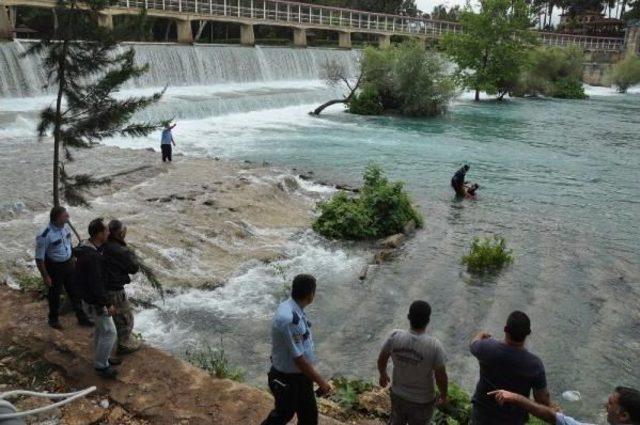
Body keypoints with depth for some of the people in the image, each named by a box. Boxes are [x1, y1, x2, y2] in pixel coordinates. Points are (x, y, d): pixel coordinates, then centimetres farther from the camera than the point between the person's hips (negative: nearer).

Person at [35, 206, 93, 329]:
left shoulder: (65, 226, -9)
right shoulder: (45, 236, -29)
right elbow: (39, 259, -20)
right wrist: (45, 276, -15)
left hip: (69, 264, 6)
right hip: (55, 267, -6)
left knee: (75, 292, 17)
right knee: (55, 294, 15)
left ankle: (82, 317, 34)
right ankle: (53, 319, 39)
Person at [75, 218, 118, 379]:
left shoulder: (89, 247, 0)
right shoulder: (91, 257, -32)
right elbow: (95, 284, -29)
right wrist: (108, 304, -22)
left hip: (94, 296, 10)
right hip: (96, 299, -10)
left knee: (101, 328, 23)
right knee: (109, 332, 0)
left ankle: (101, 358, 38)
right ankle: (101, 366, 14)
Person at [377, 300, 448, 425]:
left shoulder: (395, 336, -23)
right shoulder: (434, 346, -31)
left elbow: (381, 360, -6)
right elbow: (441, 377, -20)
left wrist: (383, 374, 15)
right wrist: (443, 396, 1)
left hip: (398, 394, 2)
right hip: (422, 401, -2)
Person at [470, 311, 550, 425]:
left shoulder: (487, 349, -24)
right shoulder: (535, 364, -25)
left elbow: (474, 344, 2)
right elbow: (542, 398, -13)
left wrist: (481, 335, 26)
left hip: (483, 415, 0)